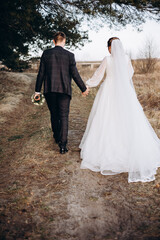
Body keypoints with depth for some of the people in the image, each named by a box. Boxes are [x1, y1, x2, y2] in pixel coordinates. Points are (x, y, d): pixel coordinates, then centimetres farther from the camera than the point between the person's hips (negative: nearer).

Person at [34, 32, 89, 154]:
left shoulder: (46, 53, 2)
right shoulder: (69, 55, -3)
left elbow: (41, 73, 2)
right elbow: (75, 74, -3)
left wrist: (37, 90, 8)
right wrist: (84, 89, 8)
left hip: (49, 90, 2)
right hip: (64, 89, -2)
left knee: (54, 115, 18)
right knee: (64, 116, 2)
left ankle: (57, 137, 37)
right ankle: (63, 144, -1)